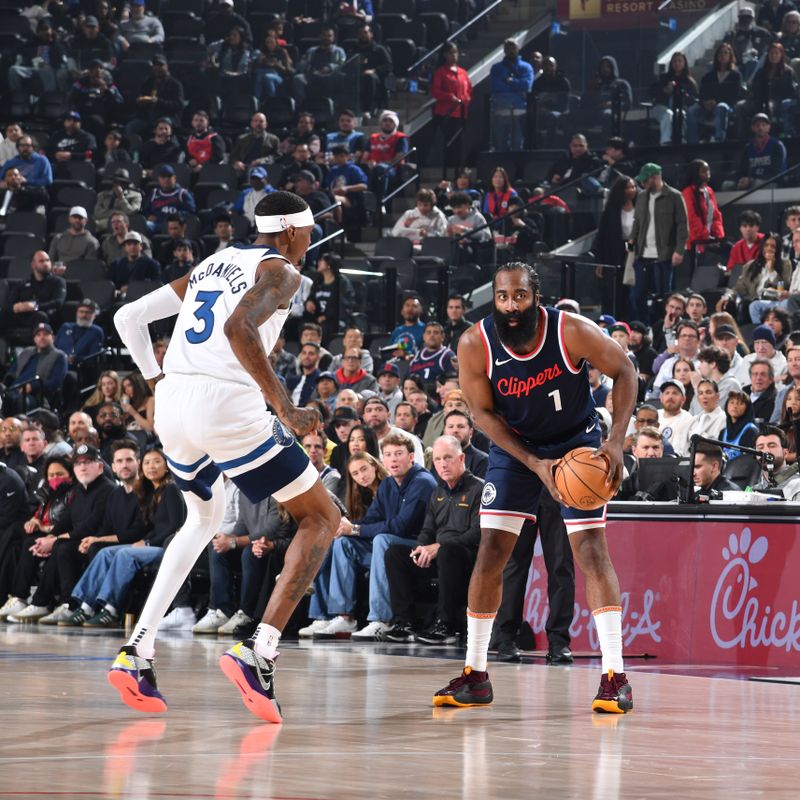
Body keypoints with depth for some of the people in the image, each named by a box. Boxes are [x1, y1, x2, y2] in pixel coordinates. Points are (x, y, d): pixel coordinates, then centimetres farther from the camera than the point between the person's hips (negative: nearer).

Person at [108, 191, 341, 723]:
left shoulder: (211, 265, 23)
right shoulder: (281, 271, 0)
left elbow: (129, 318, 20)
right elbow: (239, 327, -20)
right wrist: (285, 409, -19)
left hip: (173, 402, 8)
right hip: (228, 405, -8)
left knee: (205, 519, 33)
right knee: (322, 519, 7)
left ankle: (138, 652, 17)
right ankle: (259, 653, -11)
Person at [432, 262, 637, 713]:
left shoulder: (571, 332, -26)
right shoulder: (476, 345, -21)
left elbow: (624, 371, -13)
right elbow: (483, 412, -11)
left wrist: (616, 442, -23)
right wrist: (534, 464, -20)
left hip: (577, 442, -2)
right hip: (515, 446, 2)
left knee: (591, 547, -13)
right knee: (491, 551, -4)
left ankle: (616, 677, -14)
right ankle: (475, 675, 6)